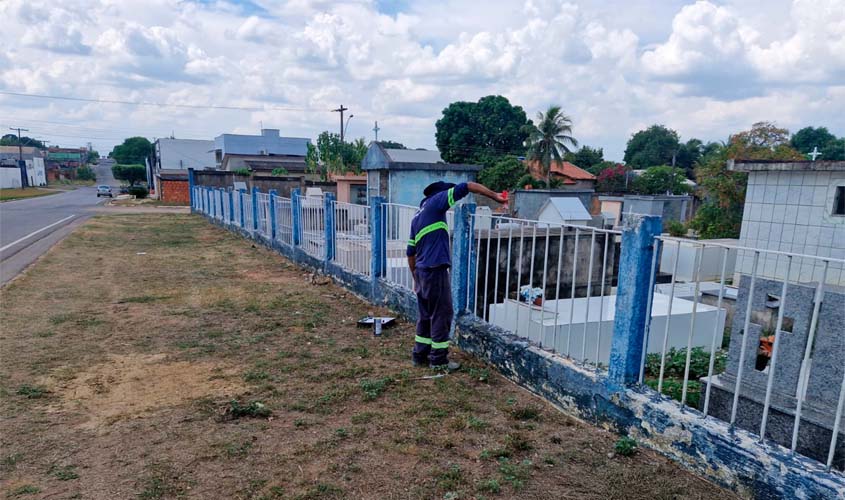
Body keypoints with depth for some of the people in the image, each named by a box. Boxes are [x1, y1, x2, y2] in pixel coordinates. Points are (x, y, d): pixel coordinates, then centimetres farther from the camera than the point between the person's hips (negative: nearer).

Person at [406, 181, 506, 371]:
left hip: (421, 270, 9)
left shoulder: (417, 216, 20)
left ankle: (420, 355, 22)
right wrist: (495, 196, -6)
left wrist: (416, 278, 25)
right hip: (436, 270, -9)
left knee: (425, 314, 15)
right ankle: (438, 359, 6)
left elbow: (410, 252, 21)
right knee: (442, 313, 0)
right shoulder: (435, 202, -2)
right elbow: (466, 187, -9)